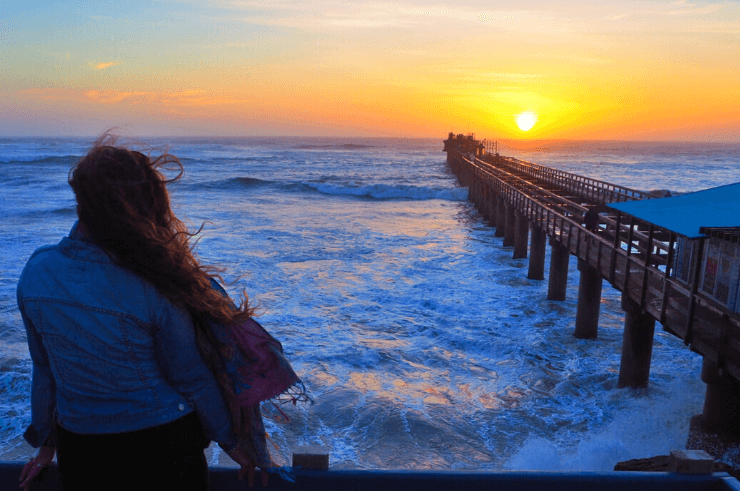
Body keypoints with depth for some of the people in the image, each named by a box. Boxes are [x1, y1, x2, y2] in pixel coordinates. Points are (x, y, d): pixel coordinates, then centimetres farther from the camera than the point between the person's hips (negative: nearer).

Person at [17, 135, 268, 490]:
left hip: (78, 448, 4)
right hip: (161, 445, -3)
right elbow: (191, 377, -15)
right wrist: (230, 440, 1)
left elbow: (44, 368, 0)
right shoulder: (154, 287, -25)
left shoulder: (34, 274, -13)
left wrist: (45, 441, 16)